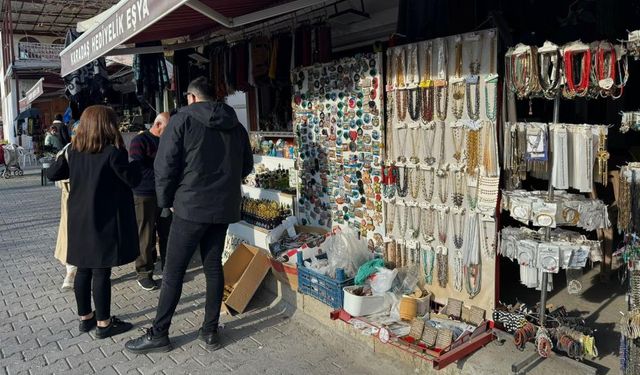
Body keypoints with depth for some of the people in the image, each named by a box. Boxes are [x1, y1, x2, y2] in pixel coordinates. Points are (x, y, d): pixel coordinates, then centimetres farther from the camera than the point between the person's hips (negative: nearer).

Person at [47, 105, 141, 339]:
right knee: (101, 272, 0)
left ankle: (85, 317, 28)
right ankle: (103, 323, 10)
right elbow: (133, 180, -11)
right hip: (105, 220, -6)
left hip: (79, 219, 7)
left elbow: (52, 174, 12)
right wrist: (135, 163, 6)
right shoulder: (113, 151, -15)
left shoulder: (74, 150, 4)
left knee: (83, 269, 15)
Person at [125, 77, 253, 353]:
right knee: (214, 266, 12)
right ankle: (210, 331, 20)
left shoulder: (183, 119, -6)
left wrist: (166, 200, 3)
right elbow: (246, 166, 15)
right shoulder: (236, 125, 9)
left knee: (173, 271, 3)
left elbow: (165, 165, -10)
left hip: (191, 207, -5)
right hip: (224, 208, 5)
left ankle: (159, 335, 14)